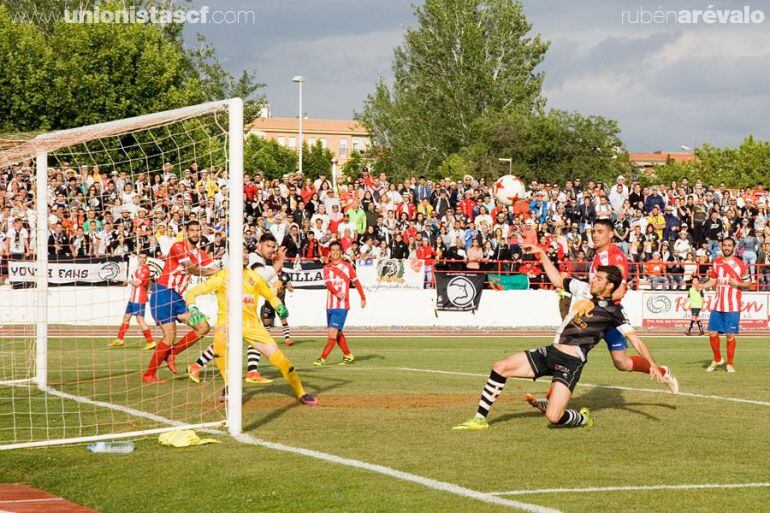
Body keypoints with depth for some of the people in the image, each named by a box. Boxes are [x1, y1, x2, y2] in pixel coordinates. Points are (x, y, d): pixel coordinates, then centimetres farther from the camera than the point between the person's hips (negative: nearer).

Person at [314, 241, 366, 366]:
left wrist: (363, 298, 17)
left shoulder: (348, 266, 0)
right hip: (330, 305, 4)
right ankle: (348, 356, 28)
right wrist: (337, 293, -30)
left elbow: (356, 282, 11)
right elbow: (328, 283, -11)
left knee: (333, 332, -13)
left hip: (342, 306, -4)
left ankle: (322, 359, -15)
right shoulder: (327, 268, 5)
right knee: (337, 333, 12)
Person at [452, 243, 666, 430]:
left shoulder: (614, 312, -7)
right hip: (551, 352, 6)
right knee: (500, 367, -3)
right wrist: (542, 253, 18)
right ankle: (480, 419, 6)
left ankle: (582, 418, 14)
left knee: (554, 417, -21)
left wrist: (652, 364, -17)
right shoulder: (584, 289, 8)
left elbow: (634, 338, -7)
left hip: (571, 363, -6)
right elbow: (557, 280, 20)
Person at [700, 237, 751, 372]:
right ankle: (717, 360, 22)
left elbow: (748, 283, 2)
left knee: (730, 335, -2)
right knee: (712, 333, 2)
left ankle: (729, 364, 10)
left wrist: (737, 283, -17)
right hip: (717, 305, 4)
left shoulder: (739, 264, -4)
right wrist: (702, 286, -3)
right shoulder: (716, 263, 8)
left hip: (733, 307, -4)